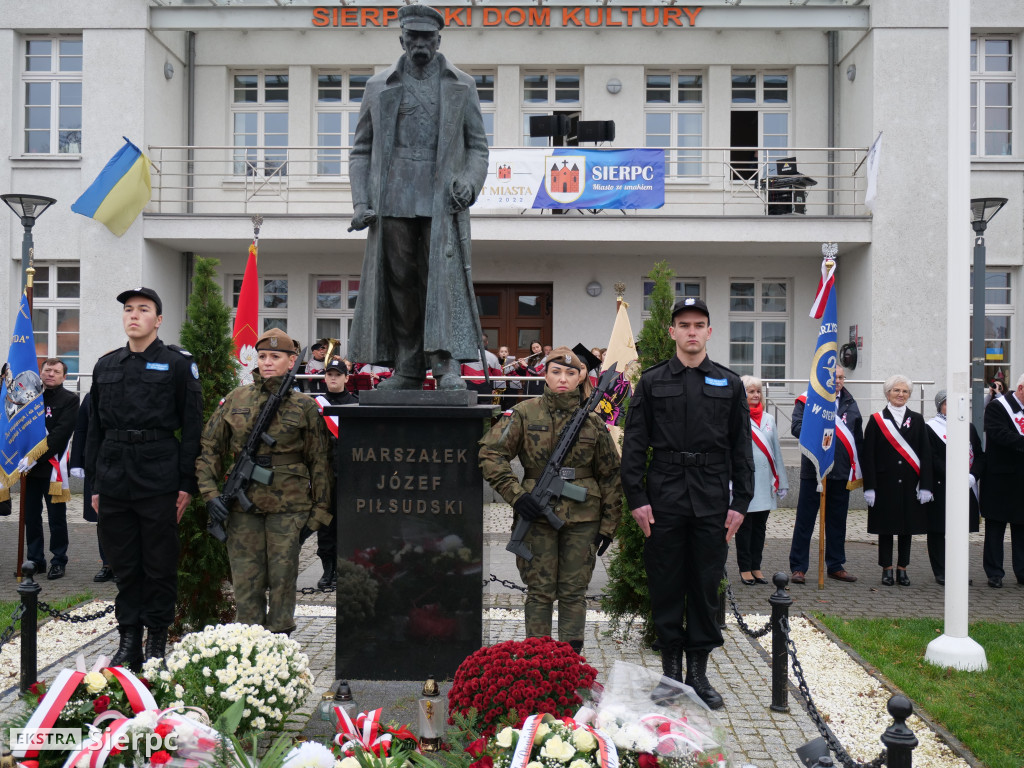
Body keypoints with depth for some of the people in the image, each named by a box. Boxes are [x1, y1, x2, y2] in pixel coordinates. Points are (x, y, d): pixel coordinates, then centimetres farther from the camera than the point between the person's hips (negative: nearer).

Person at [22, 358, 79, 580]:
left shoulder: (69, 399, -1)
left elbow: (61, 433, -11)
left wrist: (39, 455, -18)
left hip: (52, 467, -4)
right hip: (29, 466, 4)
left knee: (56, 518, 1)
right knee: (31, 516, 8)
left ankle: (59, 561, 10)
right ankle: (35, 560, 18)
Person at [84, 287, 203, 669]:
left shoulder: (178, 363, -1)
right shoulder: (106, 365, 13)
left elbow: (192, 424, -3)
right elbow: (94, 428, 15)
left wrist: (186, 483, -8)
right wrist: (94, 484, 10)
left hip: (159, 478, -4)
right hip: (114, 476, 4)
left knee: (160, 565, 3)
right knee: (123, 564, 10)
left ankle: (157, 641, 15)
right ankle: (128, 640, 20)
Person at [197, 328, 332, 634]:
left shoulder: (304, 406, 2)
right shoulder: (236, 399, 8)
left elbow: (320, 462, 5)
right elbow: (209, 447, 11)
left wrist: (318, 513, 2)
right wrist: (210, 492, 0)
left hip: (288, 505, -2)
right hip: (243, 504, 2)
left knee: (282, 577, 3)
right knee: (246, 580, 5)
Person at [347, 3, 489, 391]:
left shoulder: (461, 86, 13)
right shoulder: (379, 86, 13)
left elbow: (477, 145, 13)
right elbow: (361, 150, 14)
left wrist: (470, 182, -7)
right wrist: (360, 201, 1)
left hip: (442, 200, -1)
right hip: (393, 201, 1)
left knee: (444, 276, -10)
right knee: (399, 282, 1)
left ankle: (447, 365, -11)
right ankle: (408, 368, 6)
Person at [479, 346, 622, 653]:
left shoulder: (592, 421, 4)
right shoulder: (524, 414, -1)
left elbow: (610, 475, 9)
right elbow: (490, 454, -3)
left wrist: (608, 524, 8)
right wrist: (515, 493, -12)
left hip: (582, 517, 1)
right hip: (537, 515, -1)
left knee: (574, 592, 7)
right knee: (540, 592, 5)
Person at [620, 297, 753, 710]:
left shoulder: (729, 384, 8)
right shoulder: (652, 382, 4)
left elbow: (741, 447, 8)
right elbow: (634, 444, 2)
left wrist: (740, 503, 1)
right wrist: (636, 498, -6)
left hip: (712, 502, 1)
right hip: (664, 501, -1)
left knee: (706, 586, 7)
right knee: (666, 586, 5)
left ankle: (698, 669, 18)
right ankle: (671, 668, 17)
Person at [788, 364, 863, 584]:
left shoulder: (850, 404, 13)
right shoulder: (807, 400, 0)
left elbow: (858, 438, 17)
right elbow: (796, 427, -11)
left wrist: (857, 468, 12)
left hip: (841, 472, 4)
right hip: (813, 470, -4)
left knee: (837, 521, 12)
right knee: (805, 520, 0)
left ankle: (836, 566, 23)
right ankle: (798, 567, 6)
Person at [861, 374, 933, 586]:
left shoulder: (917, 420, 7)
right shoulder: (876, 420, 0)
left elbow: (926, 454, 4)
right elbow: (868, 456, -3)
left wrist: (925, 486, -4)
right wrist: (869, 487, -9)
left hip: (910, 484, 2)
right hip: (885, 484, -2)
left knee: (908, 526, 8)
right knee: (886, 526, 4)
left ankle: (902, 569, 18)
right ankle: (887, 569, 14)